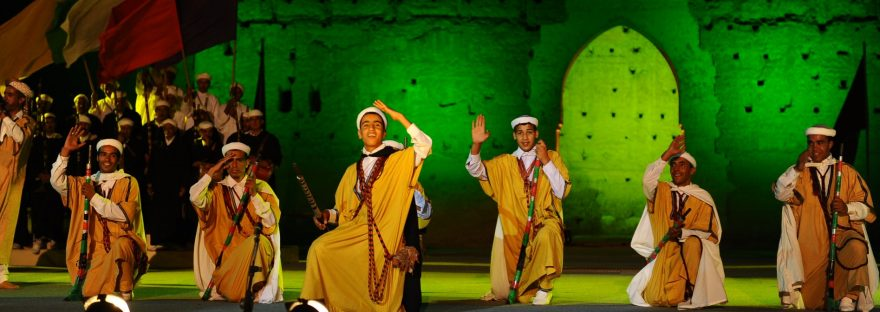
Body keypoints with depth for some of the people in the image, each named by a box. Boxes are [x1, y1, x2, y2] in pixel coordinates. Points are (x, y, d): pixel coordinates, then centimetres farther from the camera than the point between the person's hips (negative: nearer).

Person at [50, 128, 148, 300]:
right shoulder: (86, 183, 13)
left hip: (123, 241, -4)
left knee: (119, 247, -39)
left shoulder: (128, 182, 2)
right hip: (98, 250, 4)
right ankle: (113, 285, 20)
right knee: (90, 293, -14)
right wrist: (66, 150, -7)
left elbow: (125, 215, -13)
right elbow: (57, 181, -1)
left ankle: (126, 292, -18)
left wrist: (94, 198, -14)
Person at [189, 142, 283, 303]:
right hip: (227, 252, 0)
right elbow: (195, 198, -12)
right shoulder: (218, 189, 9)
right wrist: (212, 171, -5)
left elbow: (271, 221, -5)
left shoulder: (261, 187, 6)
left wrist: (254, 194, -15)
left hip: (256, 249, 0)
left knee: (257, 241, -34)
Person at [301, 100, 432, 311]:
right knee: (320, 248, -21)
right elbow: (344, 209, 19)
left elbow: (424, 145, -12)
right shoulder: (353, 171, 16)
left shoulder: (398, 161, 4)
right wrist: (328, 215, -1)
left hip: (384, 237, -4)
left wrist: (399, 117, -9)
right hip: (355, 231, 4)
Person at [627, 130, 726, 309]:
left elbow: (709, 233, -6)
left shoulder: (703, 198, 0)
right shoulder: (661, 192, 4)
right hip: (664, 257, 2)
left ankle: (691, 296, -22)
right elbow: (647, 180, -20)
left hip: (691, 254, -2)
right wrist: (668, 154, -24)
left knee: (694, 243, -36)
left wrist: (683, 233, -23)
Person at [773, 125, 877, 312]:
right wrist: (797, 169, -20)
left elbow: (866, 206, 4)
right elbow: (780, 194, -7)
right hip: (812, 243, 1)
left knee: (857, 248, -36)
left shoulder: (847, 172, 8)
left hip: (843, 232, -1)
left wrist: (847, 208, -16)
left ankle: (851, 297, -27)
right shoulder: (800, 174, 11)